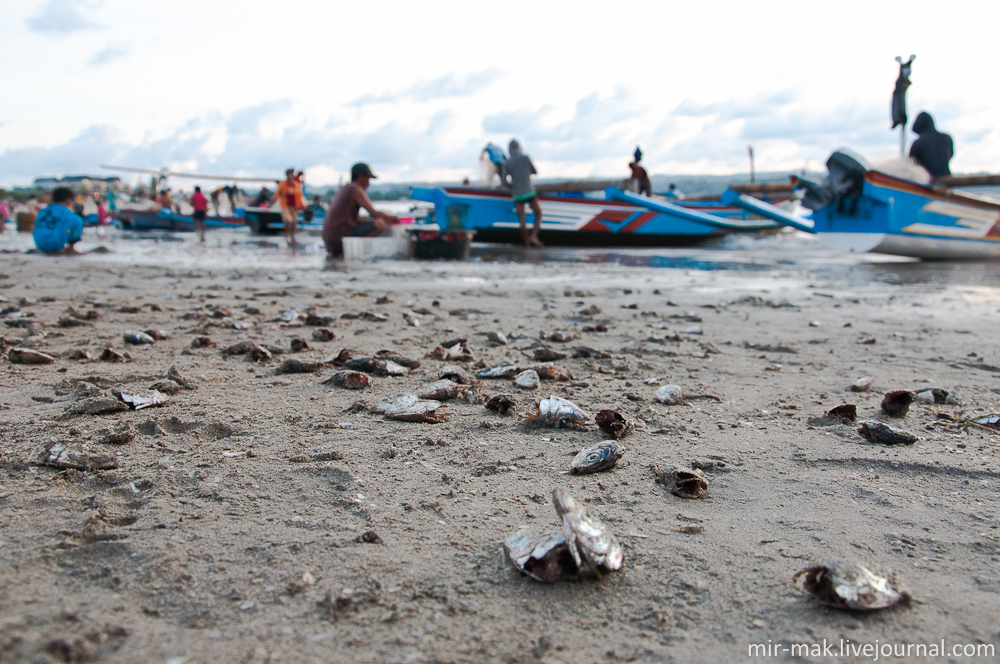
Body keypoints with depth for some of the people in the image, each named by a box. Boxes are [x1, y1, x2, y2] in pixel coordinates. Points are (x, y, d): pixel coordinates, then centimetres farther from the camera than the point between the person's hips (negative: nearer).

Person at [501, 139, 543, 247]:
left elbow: (503, 180, -3)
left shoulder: (507, 163, 3)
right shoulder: (526, 158, 0)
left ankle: (527, 244, 3)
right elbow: (535, 172, 12)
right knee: (539, 215, 11)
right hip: (529, 192, -2)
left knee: (522, 221, 2)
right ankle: (533, 236, -7)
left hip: (517, 194, 2)